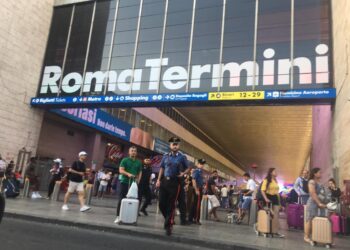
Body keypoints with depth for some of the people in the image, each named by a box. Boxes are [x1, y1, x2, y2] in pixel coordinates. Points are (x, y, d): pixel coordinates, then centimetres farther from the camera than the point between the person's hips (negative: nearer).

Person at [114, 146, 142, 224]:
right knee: (121, 200, -2)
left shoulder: (139, 162, 13)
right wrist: (128, 174, -23)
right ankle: (118, 216, 3)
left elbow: (140, 172, 16)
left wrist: (138, 180, 0)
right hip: (124, 182, -3)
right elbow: (121, 170, -7)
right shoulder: (124, 160, 2)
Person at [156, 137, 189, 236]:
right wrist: (159, 180, 7)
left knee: (171, 204, 0)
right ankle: (168, 219, 29)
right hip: (164, 181, 3)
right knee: (161, 203, 3)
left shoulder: (182, 157, 1)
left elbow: (188, 168, 9)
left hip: (175, 182, -3)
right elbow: (162, 168, 14)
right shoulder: (166, 156, 10)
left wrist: (183, 173, -11)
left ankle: (168, 225, 13)